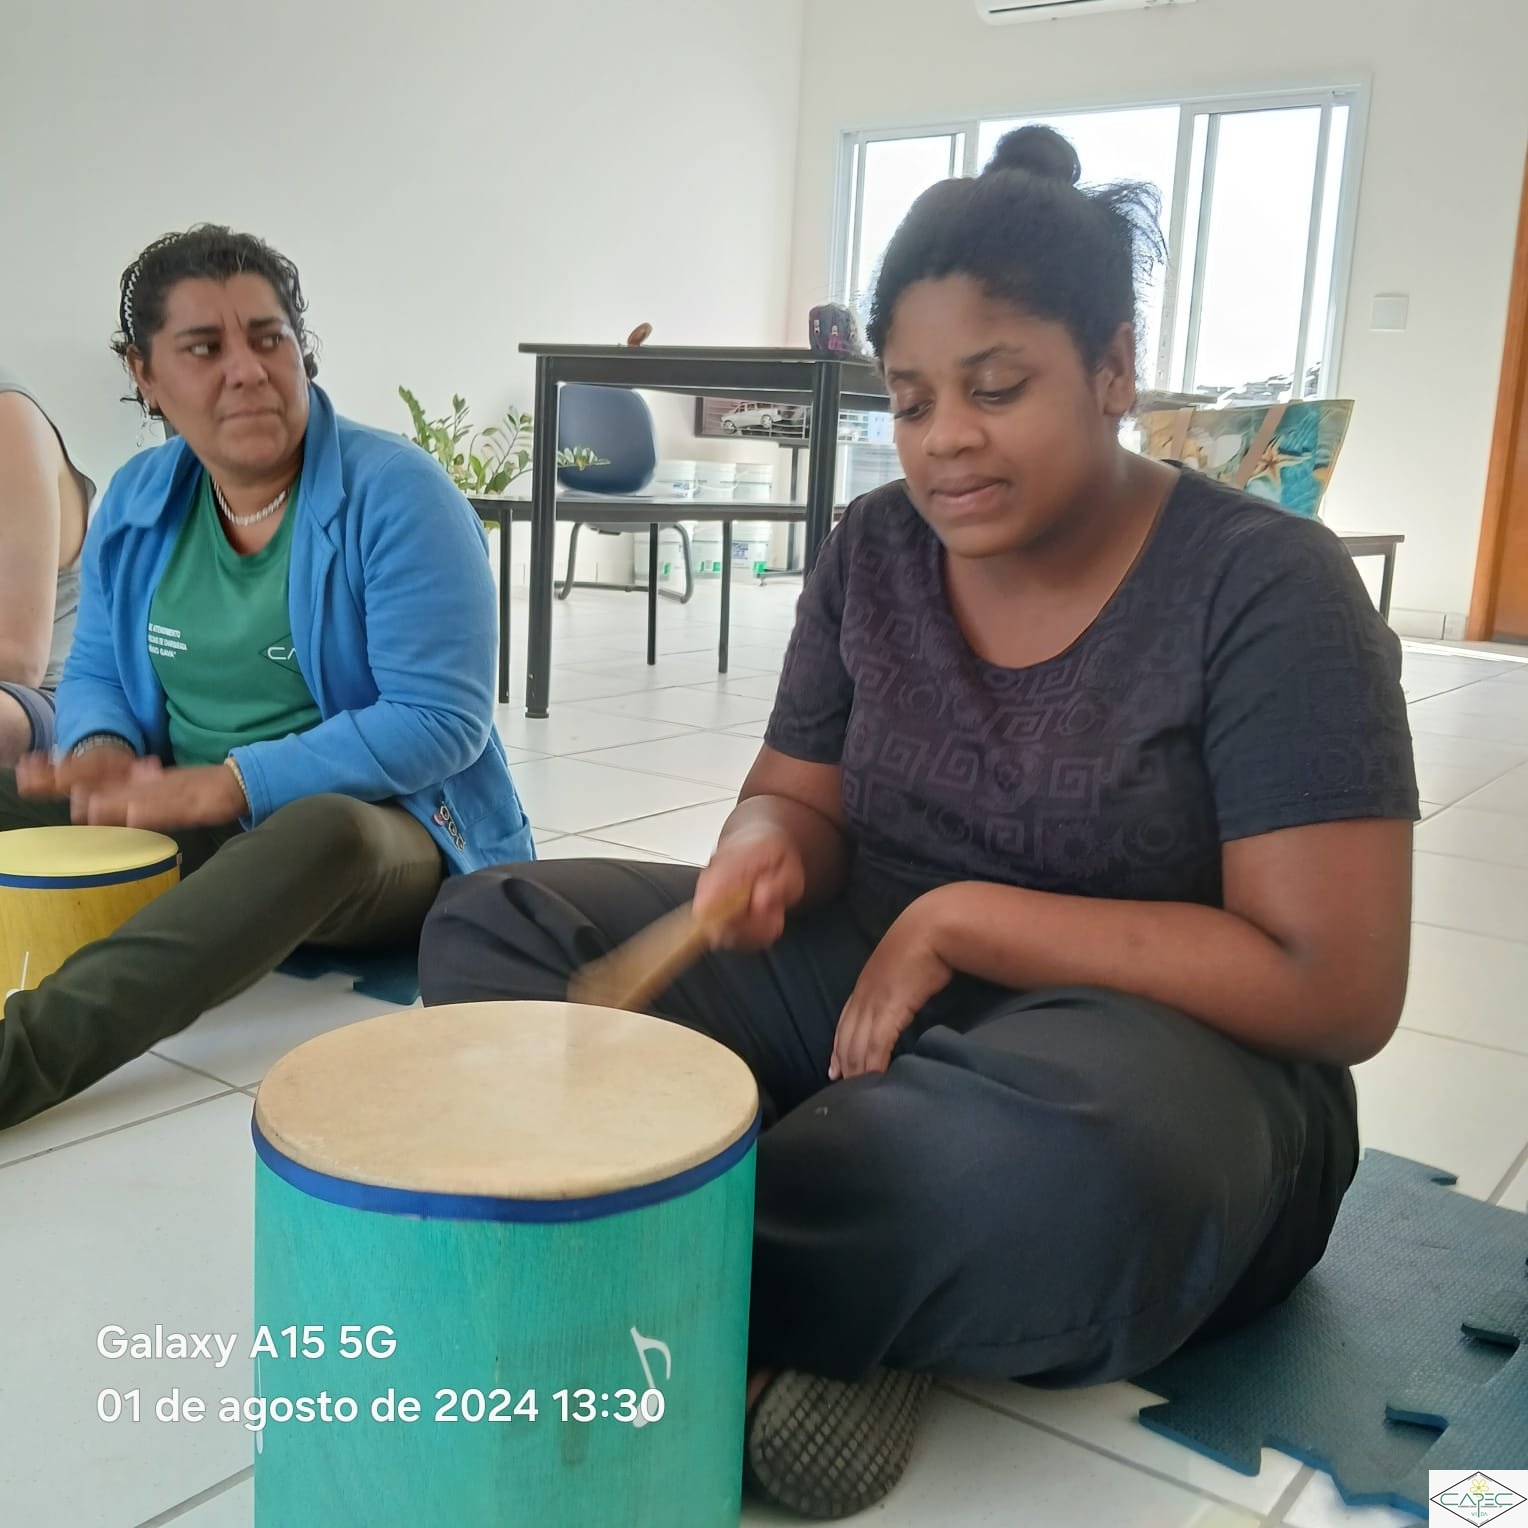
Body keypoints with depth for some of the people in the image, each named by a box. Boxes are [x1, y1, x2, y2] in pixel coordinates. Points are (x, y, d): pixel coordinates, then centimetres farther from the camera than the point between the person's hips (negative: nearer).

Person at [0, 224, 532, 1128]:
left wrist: (224, 785, -26)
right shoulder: (137, 500, 3)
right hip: (182, 833, 6)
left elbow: (439, 721, -21)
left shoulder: (396, 493, -16)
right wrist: (101, 750, -13)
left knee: (321, 833, -39)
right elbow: (94, 672, 13)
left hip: (388, 831, -6)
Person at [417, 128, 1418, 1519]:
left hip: (1158, 1047, -5)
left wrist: (963, 919, -20)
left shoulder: (1266, 588, -13)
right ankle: (826, 1318, -20)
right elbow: (804, 801, 8)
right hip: (862, 991, 6)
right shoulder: (876, 551, 2)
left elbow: (1338, 988, -17)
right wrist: (768, 848, -19)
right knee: (495, 928, -9)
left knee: (1058, 1162, -42)